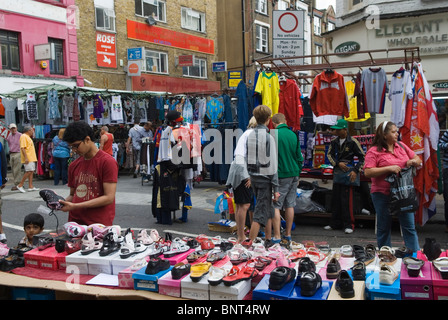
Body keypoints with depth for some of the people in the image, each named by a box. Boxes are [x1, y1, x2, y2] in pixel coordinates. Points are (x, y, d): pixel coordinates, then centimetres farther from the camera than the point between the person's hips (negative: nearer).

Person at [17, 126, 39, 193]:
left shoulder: (28, 137, 21)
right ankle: (20, 185, -4)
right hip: (28, 158, -10)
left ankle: (30, 186, 9)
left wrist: (34, 158, 20)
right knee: (29, 171, -12)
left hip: (32, 158, 10)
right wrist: (26, 157, -25)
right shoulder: (24, 136, -10)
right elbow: (22, 148, -19)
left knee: (31, 171, 7)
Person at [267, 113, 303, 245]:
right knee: (290, 205, 11)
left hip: (280, 175, -6)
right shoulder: (293, 134, 7)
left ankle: (277, 236, -4)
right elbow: (299, 157, 12)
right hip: (293, 174, 6)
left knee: (275, 205, -1)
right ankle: (288, 235, 18)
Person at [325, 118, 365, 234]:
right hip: (337, 171, 6)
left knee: (346, 199, -7)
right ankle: (335, 223, 19)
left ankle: (348, 225, 3)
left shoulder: (352, 142, -9)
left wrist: (356, 171, -12)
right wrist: (338, 163, -3)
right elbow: (330, 154, 14)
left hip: (348, 171, -6)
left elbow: (362, 157, -4)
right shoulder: (334, 141, 6)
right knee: (335, 198, 10)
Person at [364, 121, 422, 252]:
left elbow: (418, 160, 19)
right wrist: (388, 168, -22)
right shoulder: (374, 151, -7)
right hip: (382, 194, -4)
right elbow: (367, 172, -17)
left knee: (409, 226, 5)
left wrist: (413, 161, -4)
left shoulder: (401, 146, 10)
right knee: (384, 228, 8)